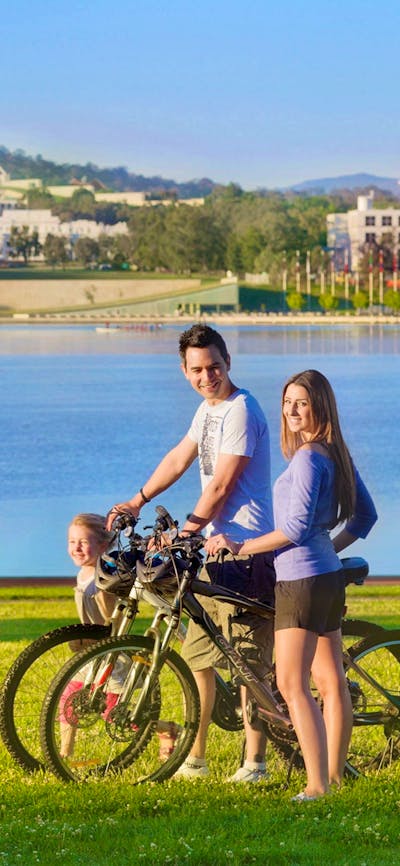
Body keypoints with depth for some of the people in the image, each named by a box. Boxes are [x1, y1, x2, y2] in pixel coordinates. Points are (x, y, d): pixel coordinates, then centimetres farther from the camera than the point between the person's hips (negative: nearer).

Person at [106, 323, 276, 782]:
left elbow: (221, 485, -16)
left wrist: (185, 532, -14)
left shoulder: (240, 410, -14)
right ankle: (194, 757, 22)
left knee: (249, 662, -8)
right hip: (216, 547, 10)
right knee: (197, 655, 13)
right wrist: (137, 501, 28)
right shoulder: (209, 408, 16)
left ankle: (254, 762, -4)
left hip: (245, 549, -10)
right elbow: (179, 458, 30)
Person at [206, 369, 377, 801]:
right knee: (331, 681, 14)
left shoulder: (308, 458, -17)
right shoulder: (337, 455, 12)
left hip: (302, 580, -10)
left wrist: (240, 546, -14)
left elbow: (296, 528, -21)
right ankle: (335, 776, 21)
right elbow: (365, 514, 19)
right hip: (329, 576, 10)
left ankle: (317, 785, -17)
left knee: (291, 684, -11)